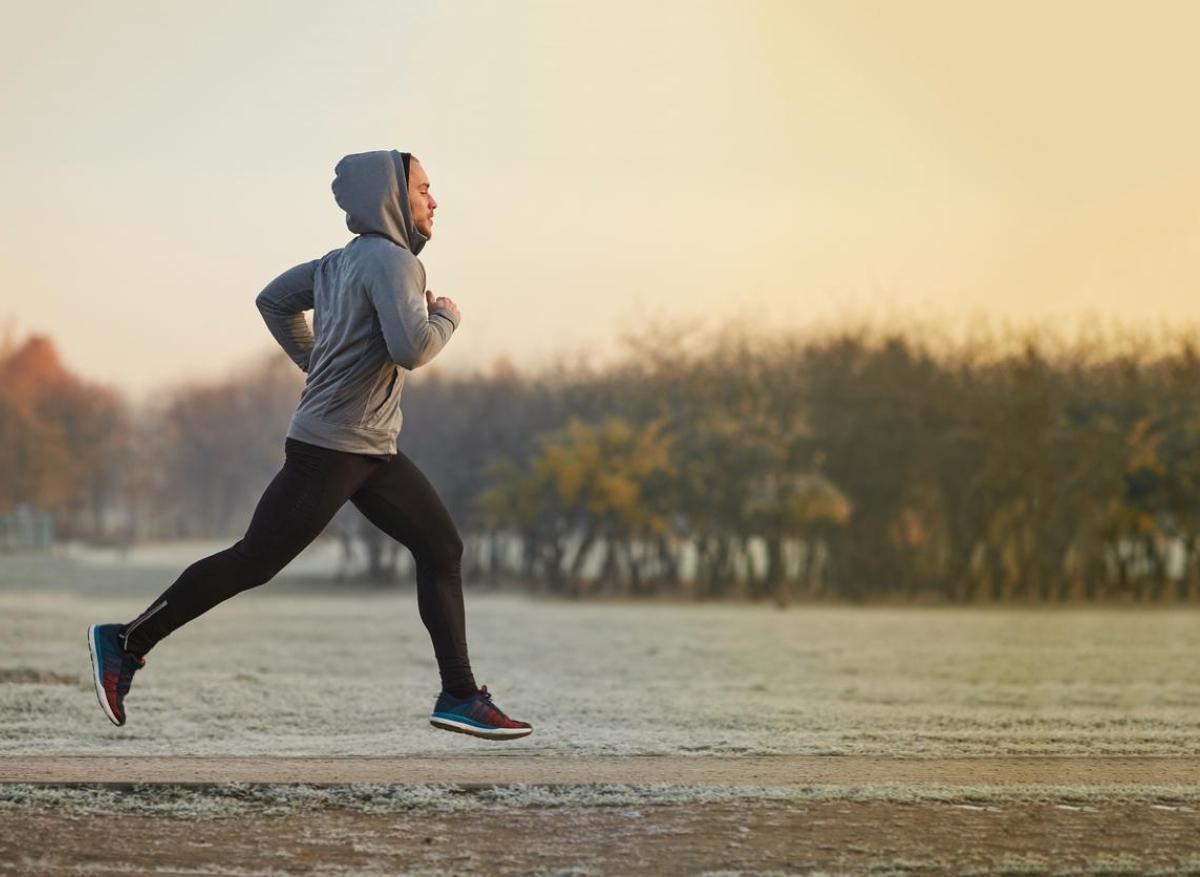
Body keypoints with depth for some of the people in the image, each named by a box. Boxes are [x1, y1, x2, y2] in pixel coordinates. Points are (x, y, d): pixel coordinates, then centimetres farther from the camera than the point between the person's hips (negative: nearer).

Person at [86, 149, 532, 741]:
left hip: (373, 450, 10)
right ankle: (126, 642, 7)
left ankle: (459, 697, 5)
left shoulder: (344, 261, 12)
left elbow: (274, 300, 21)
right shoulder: (391, 260, -16)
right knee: (253, 562, -4)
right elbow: (412, 349, -27)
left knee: (441, 548, 5)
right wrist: (447, 319, -8)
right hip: (328, 449, -10)